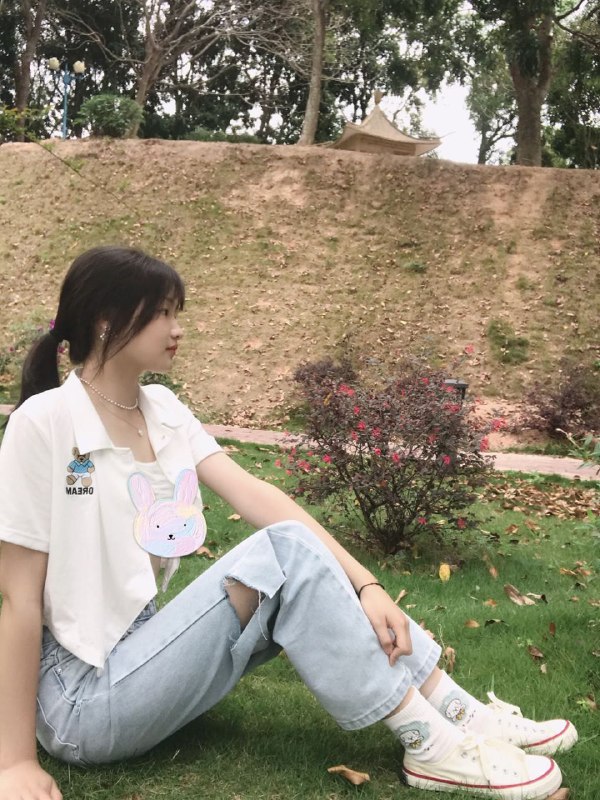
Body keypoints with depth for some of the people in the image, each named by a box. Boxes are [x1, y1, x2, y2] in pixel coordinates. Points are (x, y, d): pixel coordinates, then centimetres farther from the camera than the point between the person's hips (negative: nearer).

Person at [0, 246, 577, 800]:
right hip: (80, 697, -7)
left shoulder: (163, 411, 4)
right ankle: (431, 745, -14)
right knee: (286, 552, -21)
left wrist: (363, 584, -16)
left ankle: (460, 715, -4)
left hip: (142, 649, 7)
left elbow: (257, 497, -6)